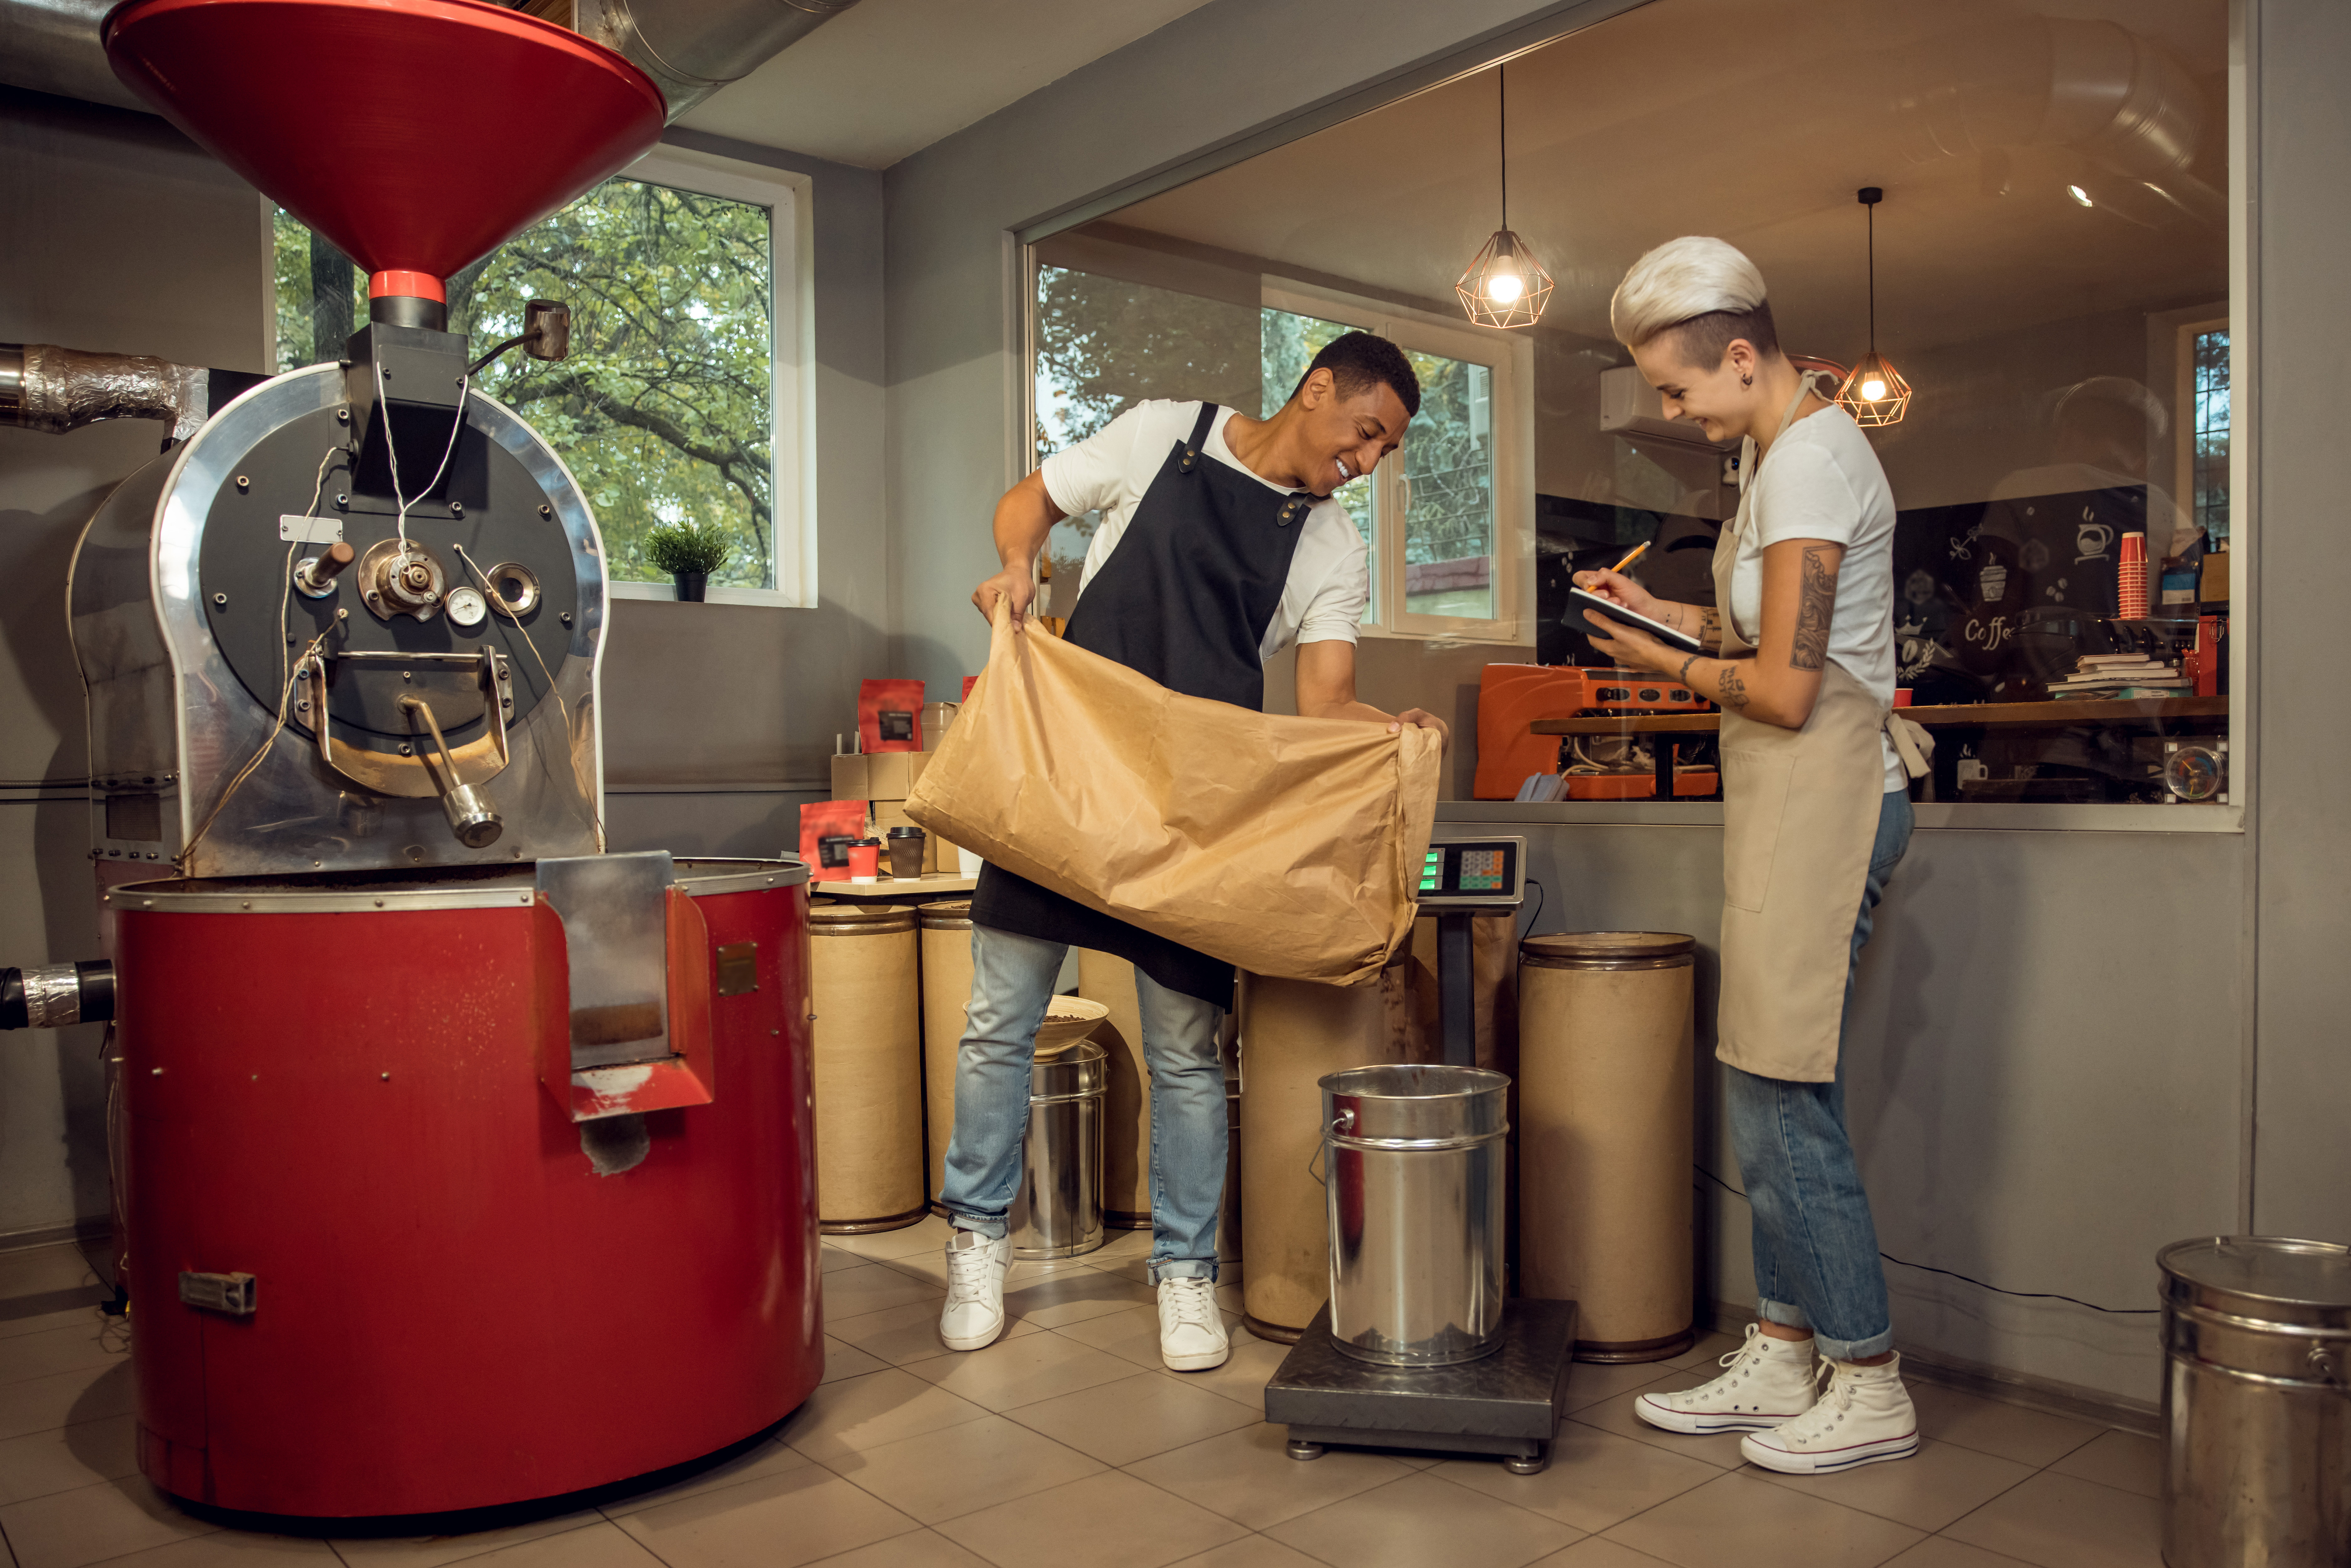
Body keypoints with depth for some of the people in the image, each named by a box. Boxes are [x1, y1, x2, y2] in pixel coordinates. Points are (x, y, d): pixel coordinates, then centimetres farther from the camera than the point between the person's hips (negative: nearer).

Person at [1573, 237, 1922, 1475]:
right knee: (1764, 1093, 12)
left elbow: (1785, 688, -18)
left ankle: (1871, 1388, 11)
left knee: (1786, 1101, -4)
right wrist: (1662, 611, 12)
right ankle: (1781, 1360, 23)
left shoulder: (1807, 463, -15)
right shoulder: (1787, 450, 17)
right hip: (1787, 798, 10)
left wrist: (1671, 665, -3)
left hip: (1823, 792, -10)